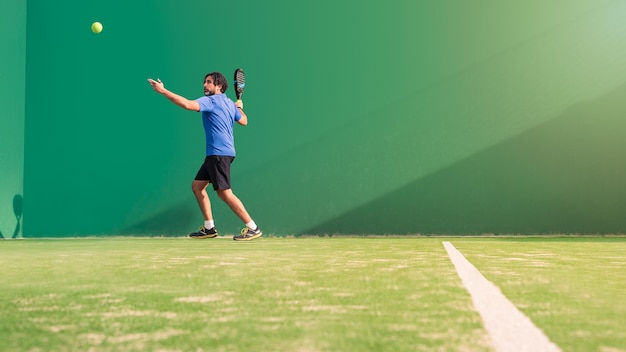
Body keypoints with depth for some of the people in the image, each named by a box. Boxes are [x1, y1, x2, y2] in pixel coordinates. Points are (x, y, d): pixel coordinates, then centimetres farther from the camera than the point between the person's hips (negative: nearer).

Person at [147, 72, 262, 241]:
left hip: (219, 153, -10)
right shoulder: (230, 103, 14)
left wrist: (163, 91, -23)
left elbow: (188, 104, -26)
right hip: (215, 154, 10)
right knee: (197, 186, 12)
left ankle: (252, 228, -6)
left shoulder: (211, 101, -10)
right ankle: (209, 228, 15)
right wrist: (239, 108, 44)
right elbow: (244, 121, 25)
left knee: (224, 192, -10)